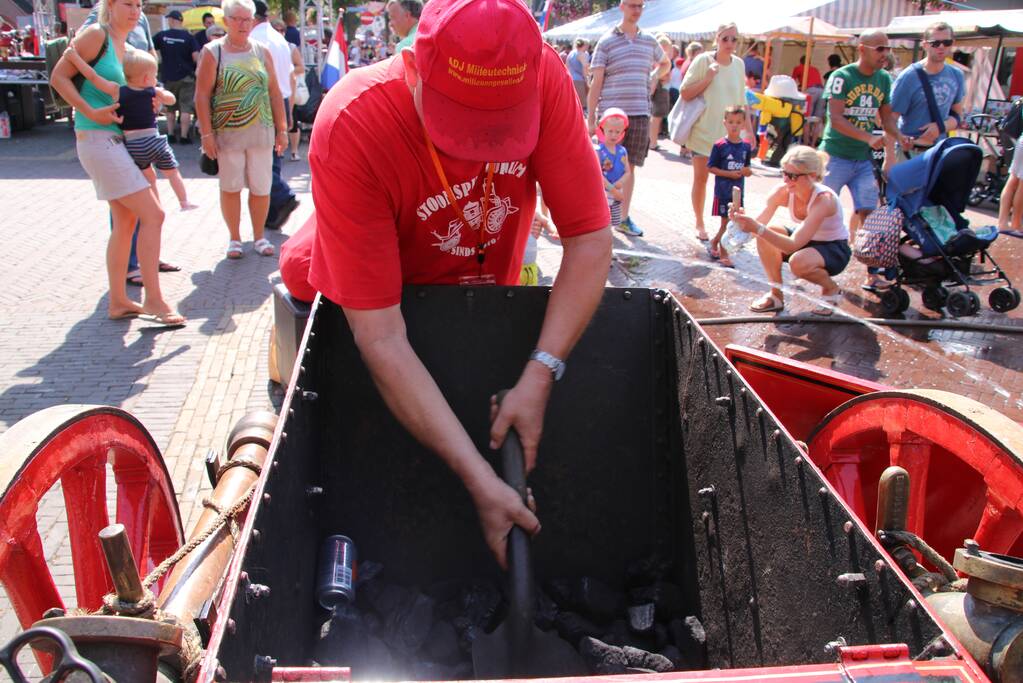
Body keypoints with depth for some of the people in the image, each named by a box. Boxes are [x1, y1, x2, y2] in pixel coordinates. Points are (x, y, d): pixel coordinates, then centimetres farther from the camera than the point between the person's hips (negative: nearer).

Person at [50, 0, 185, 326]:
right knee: (153, 214, -12)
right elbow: (58, 77, -12)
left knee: (126, 221, 11)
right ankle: (153, 300, -7)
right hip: (98, 140, -9)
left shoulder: (129, 50, 16)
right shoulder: (97, 35, -8)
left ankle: (118, 302, 19)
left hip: (119, 141, 9)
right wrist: (92, 113, -19)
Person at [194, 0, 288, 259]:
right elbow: (202, 95, -4)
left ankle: (259, 237, 21)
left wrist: (282, 129, 5)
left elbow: (274, 92, 10)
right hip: (227, 133, -2)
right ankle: (234, 238, 20)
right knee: (230, 187, 6)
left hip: (261, 131, 2)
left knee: (261, 188, 5)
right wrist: (206, 134, -11)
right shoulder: (212, 52, 0)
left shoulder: (261, 51, 10)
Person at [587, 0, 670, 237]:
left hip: (640, 113, 4)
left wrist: (653, 78, 12)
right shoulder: (606, 42, -1)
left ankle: (624, 218, 17)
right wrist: (590, 118, -8)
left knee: (629, 166, 9)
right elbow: (596, 82, -4)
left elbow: (665, 63, 31)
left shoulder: (649, 41, 11)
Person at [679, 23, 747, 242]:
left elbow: (741, 100, 13)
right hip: (704, 130, -3)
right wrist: (708, 79, -19)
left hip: (729, 133, 3)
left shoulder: (739, 64, 5)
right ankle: (699, 223, 20)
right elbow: (685, 93, -9)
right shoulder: (704, 61, -8)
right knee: (700, 178, 6)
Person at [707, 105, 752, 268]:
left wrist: (747, 171, -10)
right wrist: (730, 174, -18)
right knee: (726, 223, 0)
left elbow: (747, 168, 14)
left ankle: (714, 243, 33)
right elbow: (710, 167, -9)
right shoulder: (720, 146, -10)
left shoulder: (746, 146, 4)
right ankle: (723, 254, 12)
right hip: (723, 192, -5)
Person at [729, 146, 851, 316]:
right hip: (808, 242, 6)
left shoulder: (824, 199, -33)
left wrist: (758, 228, -51)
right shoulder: (783, 191, -17)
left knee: (798, 262, -36)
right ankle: (776, 295, -5)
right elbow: (759, 223, -22)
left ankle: (832, 290, -2)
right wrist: (743, 219, -44)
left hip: (835, 250, -5)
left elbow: (793, 244, -40)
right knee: (765, 236, -21)